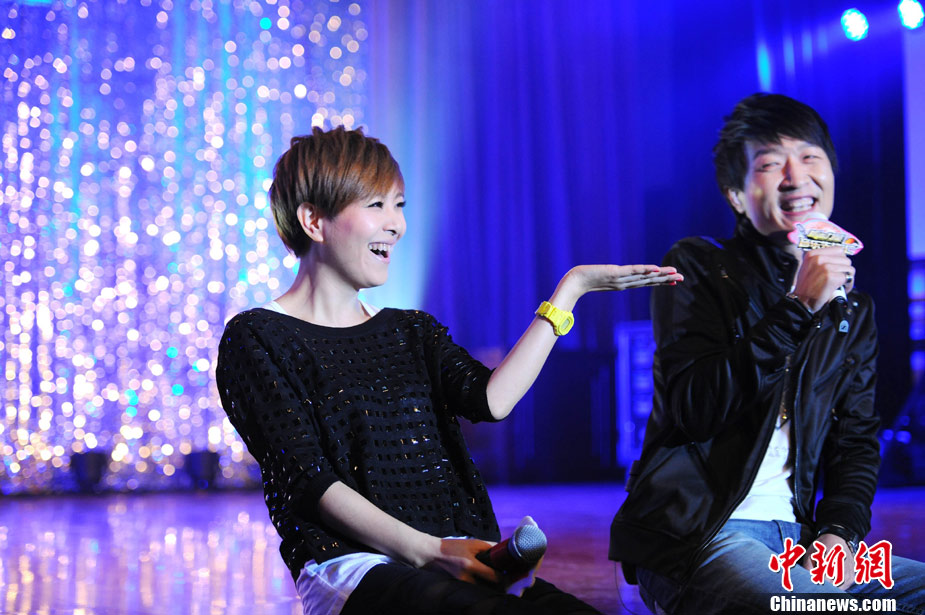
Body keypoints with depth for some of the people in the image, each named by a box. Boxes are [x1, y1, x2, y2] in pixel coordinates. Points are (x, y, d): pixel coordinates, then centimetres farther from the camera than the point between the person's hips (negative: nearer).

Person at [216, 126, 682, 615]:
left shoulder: (412, 331, 24)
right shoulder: (255, 339, 5)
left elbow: (490, 400, 4)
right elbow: (307, 481, -6)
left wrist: (571, 288, 10)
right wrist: (426, 550, -19)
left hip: (454, 559, 6)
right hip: (352, 567, -5)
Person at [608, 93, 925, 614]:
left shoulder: (854, 311, 16)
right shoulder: (696, 270, -1)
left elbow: (856, 440, 15)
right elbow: (693, 408, -15)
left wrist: (841, 532, -4)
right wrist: (797, 309, -20)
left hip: (794, 534, 7)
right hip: (693, 536, -6)